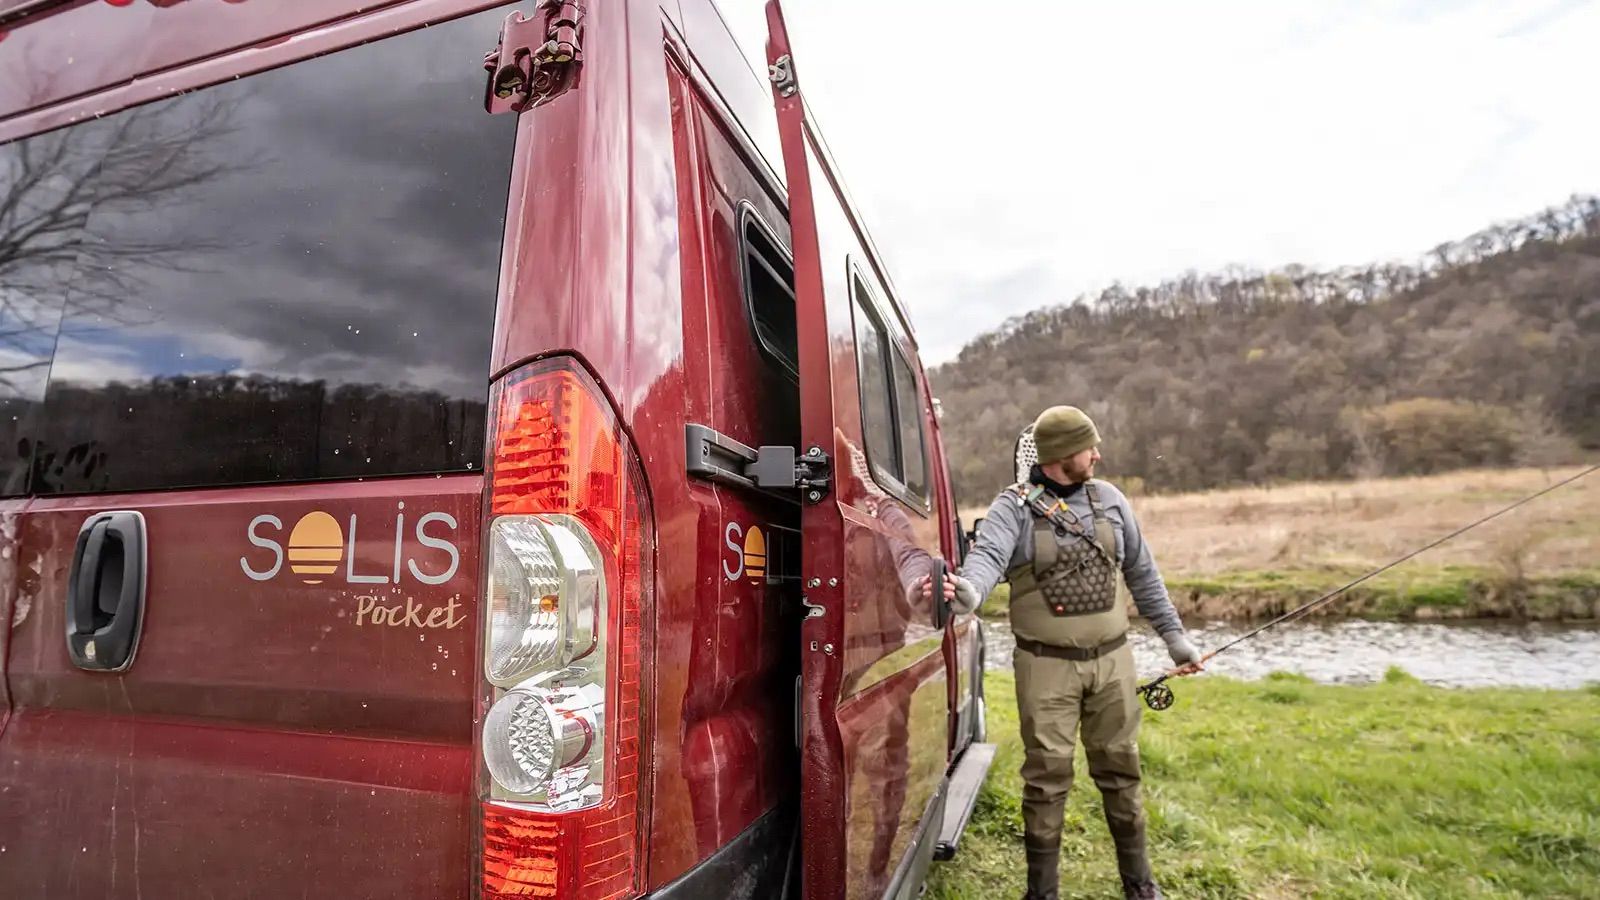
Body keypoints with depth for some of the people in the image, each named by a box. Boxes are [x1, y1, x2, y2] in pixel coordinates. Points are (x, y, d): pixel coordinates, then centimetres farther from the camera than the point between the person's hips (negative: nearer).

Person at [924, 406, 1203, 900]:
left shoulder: (1109, 499, 7)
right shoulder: (1014, 506, -8)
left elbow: (1143, 574, 15)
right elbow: (988, 555, -26)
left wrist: (1174, 635, 17)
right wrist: (969, 590, -48)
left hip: (1112, 660, 4)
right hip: (1047, 664, -4)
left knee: (1119, 768, 16)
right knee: (1047, 775, 3)